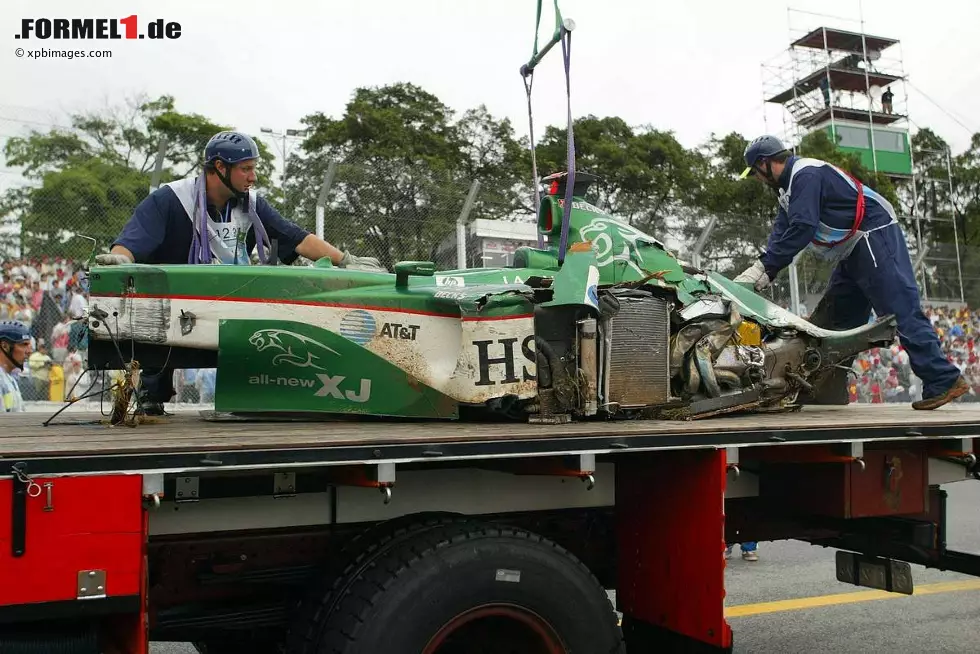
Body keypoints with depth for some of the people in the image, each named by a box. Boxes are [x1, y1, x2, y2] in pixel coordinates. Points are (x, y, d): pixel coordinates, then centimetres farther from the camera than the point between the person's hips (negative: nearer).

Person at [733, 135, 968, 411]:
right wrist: (759, 270, -2)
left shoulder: (805, 174, -15)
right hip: (853, 253, 11)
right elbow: (781, 234, 11)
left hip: (873, 238, -11)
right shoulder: (789, 187, 18)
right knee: (835, 319, 10)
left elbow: (802, 229, -24)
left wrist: (765, 267, -20)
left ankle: (944, 380, -14)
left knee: (901, 311, -14)